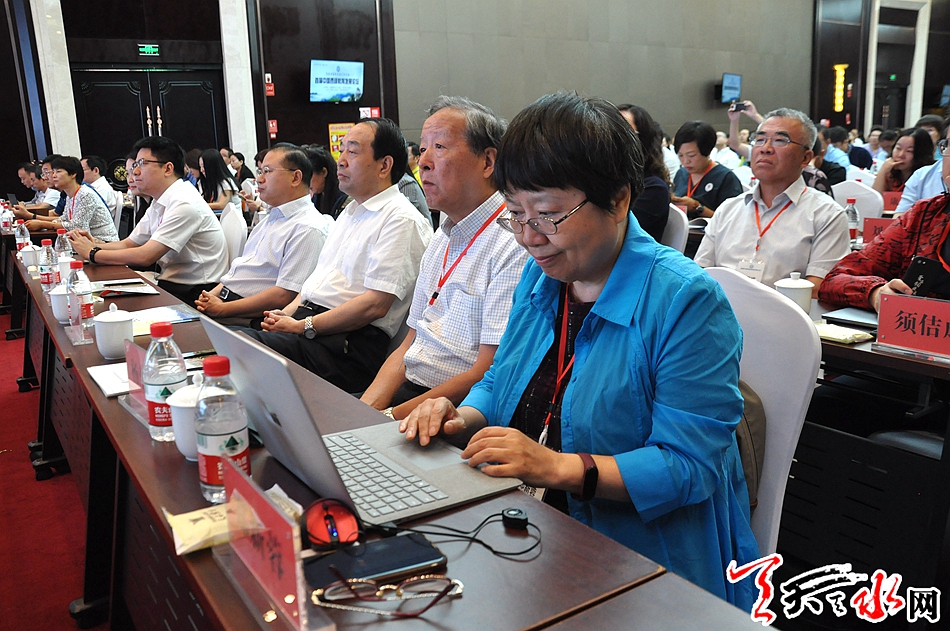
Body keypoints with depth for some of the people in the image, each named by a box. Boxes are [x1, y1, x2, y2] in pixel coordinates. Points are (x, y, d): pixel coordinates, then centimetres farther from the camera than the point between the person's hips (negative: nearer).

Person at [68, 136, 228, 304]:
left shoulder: (184, 204, -18)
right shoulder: (158, 203, 12)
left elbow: (145, 256, -20)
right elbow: (128, 244, 16)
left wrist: (92, 253, -10)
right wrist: (94, 245, -3)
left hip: (195, 294, -8)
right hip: (171, 284, 8)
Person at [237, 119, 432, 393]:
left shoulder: (402, 220, -9)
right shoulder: (350, 212, 22)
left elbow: (375, 305, -17)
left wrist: (303, 326, -14)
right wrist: (287, 313, 7)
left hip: (349, 343, -9)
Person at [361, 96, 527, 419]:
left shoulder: (515, 245, -15)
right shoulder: (442, 239, 14)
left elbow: (488, 376, -19)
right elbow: (410, 345, 15)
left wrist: (391, 417, -19)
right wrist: (366, 409, -1)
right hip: (407, 388, 8)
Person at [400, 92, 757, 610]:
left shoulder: (687, 301, -16)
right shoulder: (540, 276, 7)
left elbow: (690, 466, -19)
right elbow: (500, 383, 17)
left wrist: (557, 466, -28)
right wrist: (464, 419, -5)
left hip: (646, 565, -6)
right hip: (525, 531, 7)